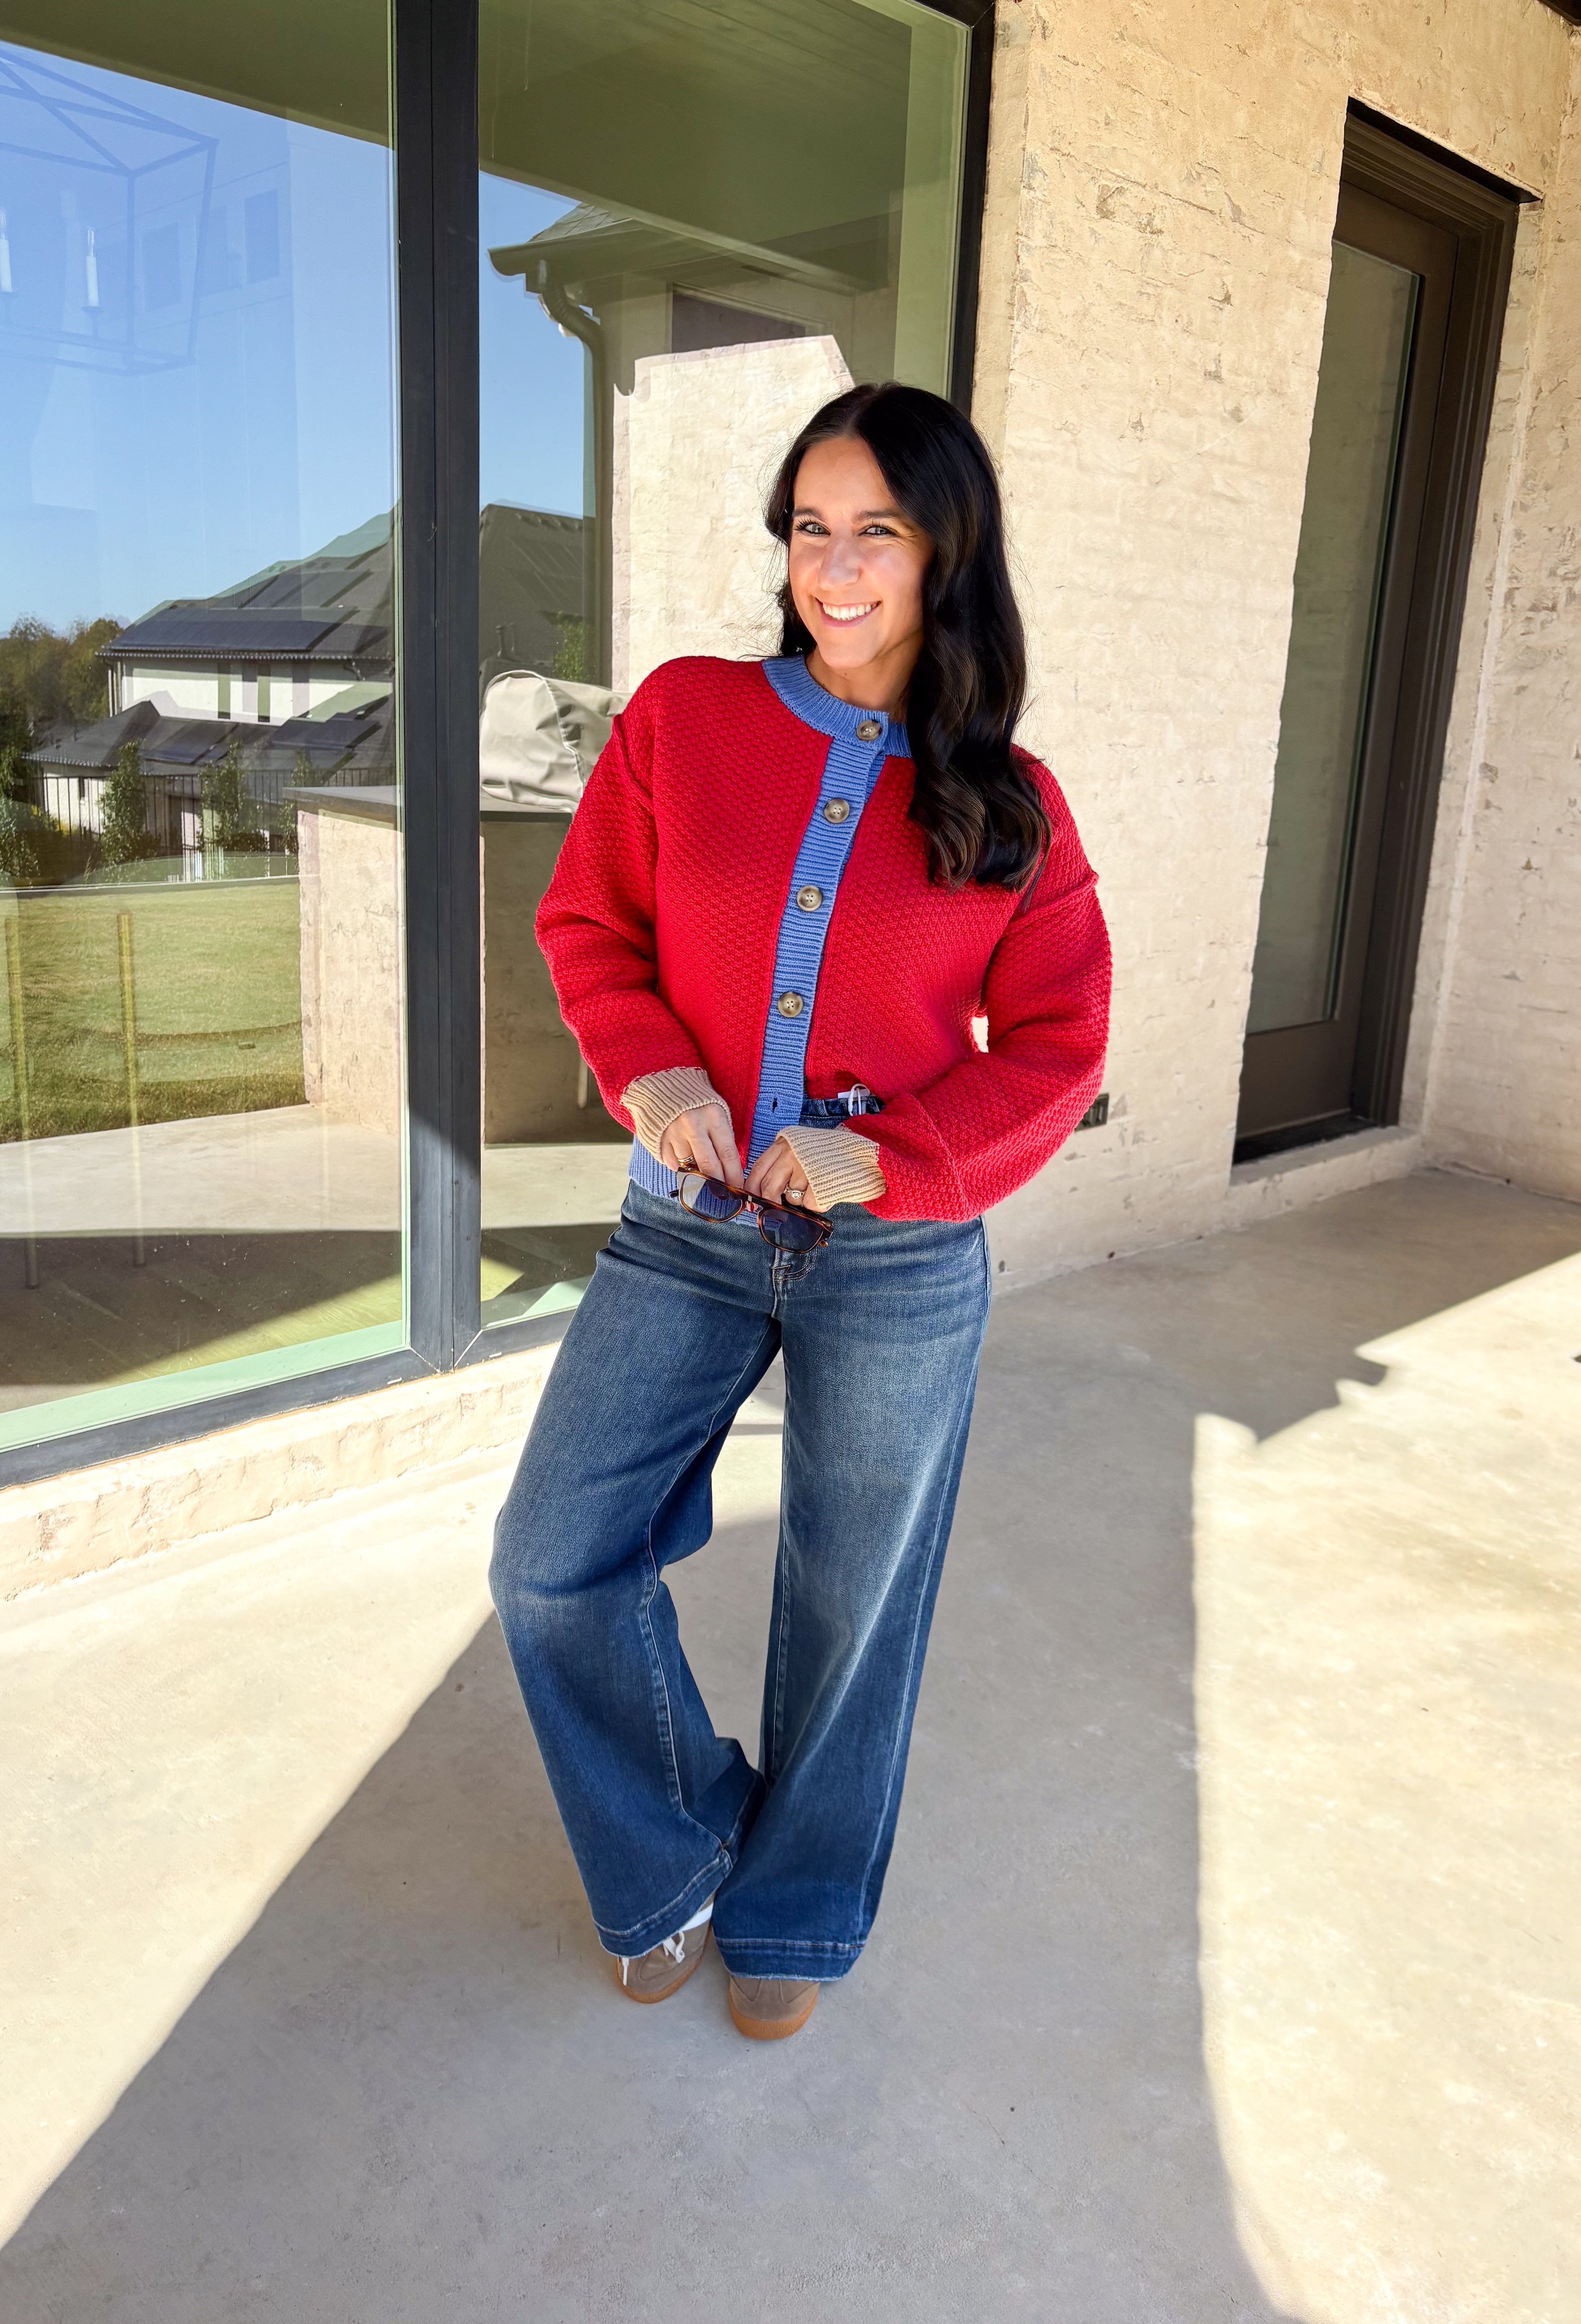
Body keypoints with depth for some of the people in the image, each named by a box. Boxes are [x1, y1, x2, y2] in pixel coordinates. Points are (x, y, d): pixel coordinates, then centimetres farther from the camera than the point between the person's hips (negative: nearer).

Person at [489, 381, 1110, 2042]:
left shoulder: (1008, 802, -2)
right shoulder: (683, 716, -1)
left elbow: (1056, 1048, -1)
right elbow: (587, 923, 5)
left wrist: (890, 1153, -16)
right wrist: (649, 1072, -14)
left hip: (899, 1263, -1)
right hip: (687, 1232, 2)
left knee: (852, 1604, 13)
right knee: (550, 1567, 2)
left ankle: (793, 1907, 42)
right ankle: (676, 1859, 31)